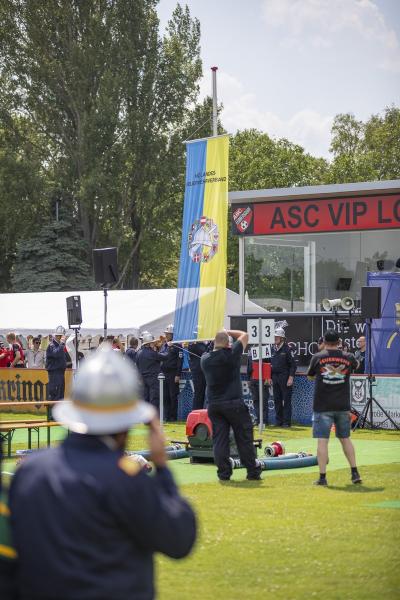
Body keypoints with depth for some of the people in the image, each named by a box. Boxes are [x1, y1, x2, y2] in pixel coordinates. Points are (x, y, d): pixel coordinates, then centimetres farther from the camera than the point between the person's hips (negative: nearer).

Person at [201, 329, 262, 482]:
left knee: (219, 439, 5)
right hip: (234, 403, -4)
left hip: (214, 404, 4)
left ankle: (223, 472, 2)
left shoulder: (205, 359, 3)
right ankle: (253, 471, 8)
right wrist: (228, 332, 13)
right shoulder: (232, 354, -10)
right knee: (244, 438, 4)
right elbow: (244, 335, 2)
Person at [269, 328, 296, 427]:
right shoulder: (273, 349, 12)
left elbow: (293, 365, -9)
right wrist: (270, 377, 12)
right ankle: (279, 421, 15)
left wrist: (291, 378, -14)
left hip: (285, 377, -7)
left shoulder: (286, 349, -7)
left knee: (286, 400, -3)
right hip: (275, 377, 7)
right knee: (277, 400, 9)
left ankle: (287, 421, -2)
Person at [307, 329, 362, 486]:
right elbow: (356, 365, 26)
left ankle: (322, 477, -8)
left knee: (322, 440, -3)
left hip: (323, 406, -3)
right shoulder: (348, 358, 1)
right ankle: (355, 473, 15)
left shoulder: (317, 358, -5)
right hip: (343, 406, 3)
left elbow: (310, 376, 11)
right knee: (345, 438, 16)